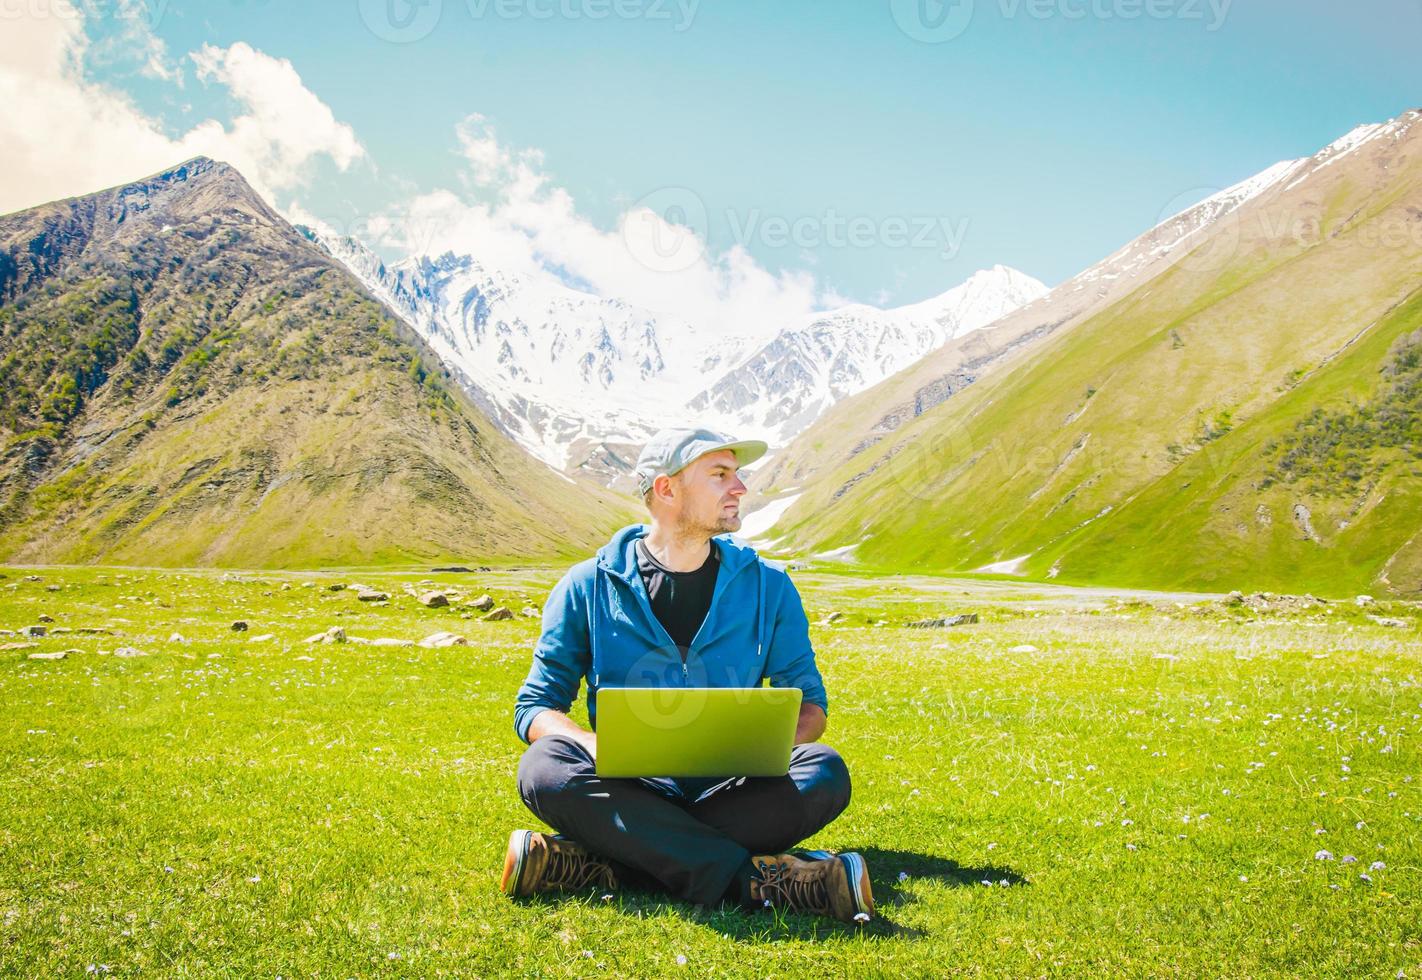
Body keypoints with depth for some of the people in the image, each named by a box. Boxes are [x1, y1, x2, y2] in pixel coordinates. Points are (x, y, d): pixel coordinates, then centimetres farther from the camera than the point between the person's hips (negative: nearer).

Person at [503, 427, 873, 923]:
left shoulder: (768, 586, 8)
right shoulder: (588, 586, 3)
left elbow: (810, 702, 13)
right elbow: (535, 705, 4)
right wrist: (599, 748, -19)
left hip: (730, 792, 1)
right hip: (632, 790, -1)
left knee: (824, 773, -27)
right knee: (543, 768, -30)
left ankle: (595, 862, -31)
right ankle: (757, 879, -34)